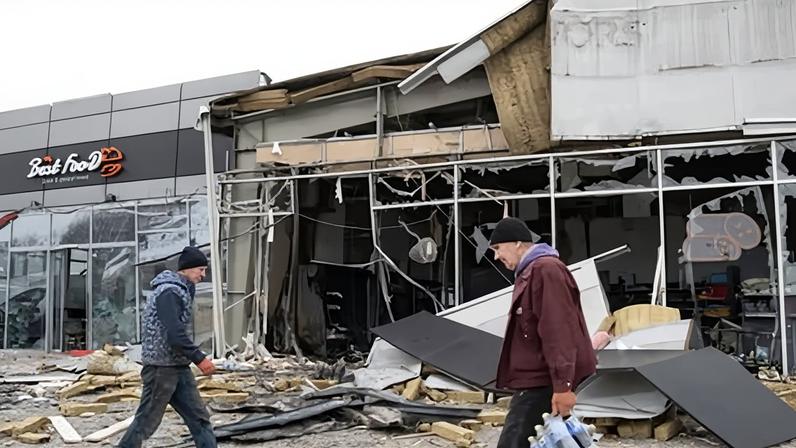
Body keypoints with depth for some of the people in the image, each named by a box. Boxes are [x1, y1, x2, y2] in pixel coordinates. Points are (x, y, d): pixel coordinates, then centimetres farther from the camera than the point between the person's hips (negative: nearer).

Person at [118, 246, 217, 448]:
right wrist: (199, 358, -21)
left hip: (179, 367, 10)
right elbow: (174, 334, -25)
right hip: (161, 367, -9)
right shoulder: (170, 291, -17)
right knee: (147, 421, 2)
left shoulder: (181, 290, 15)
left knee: (199, 418, 5)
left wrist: (195, 357, 15)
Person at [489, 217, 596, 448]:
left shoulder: (546, 270, -14)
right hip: (535, 379, 10)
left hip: (543, 383, -10)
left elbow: (557, 332, -21)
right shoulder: (529, 272, 19)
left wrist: (562, 385, -25)